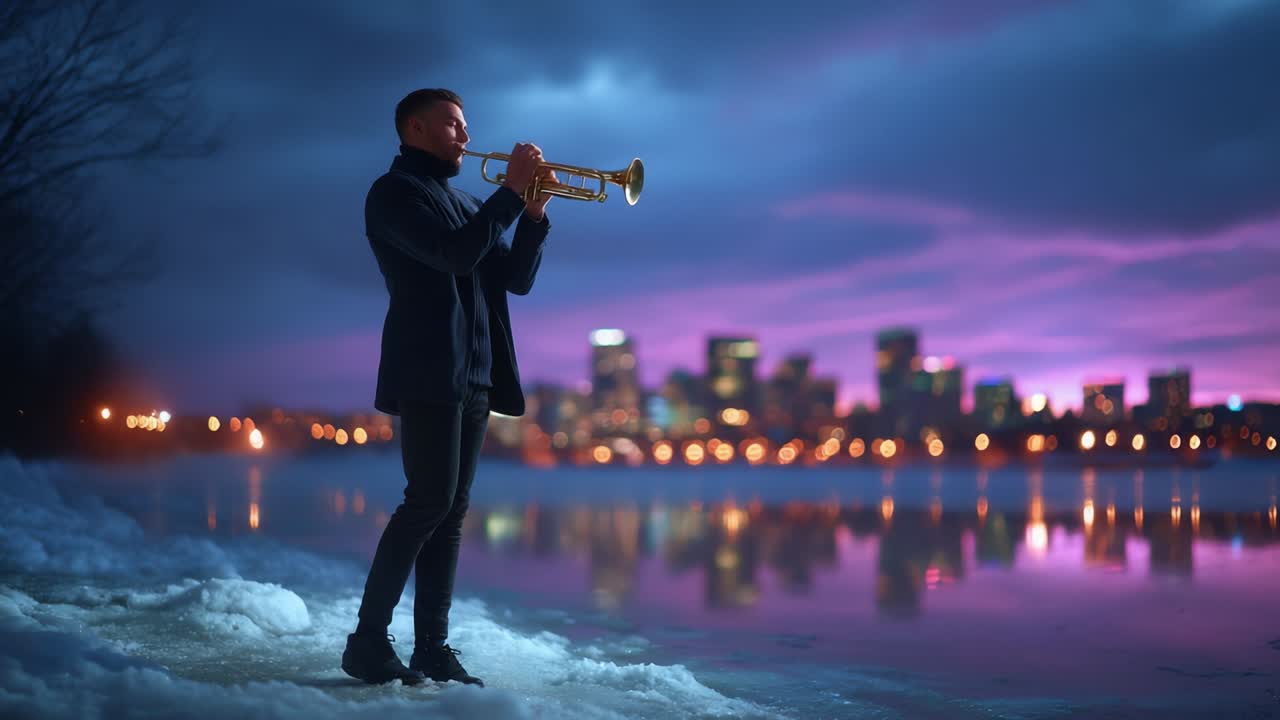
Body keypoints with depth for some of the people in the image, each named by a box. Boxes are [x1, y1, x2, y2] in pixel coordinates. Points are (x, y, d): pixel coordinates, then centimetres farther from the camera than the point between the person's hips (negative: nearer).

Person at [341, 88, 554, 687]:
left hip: (474, 374, 8)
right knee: (430, 499, -14)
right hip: (428, 371, -8)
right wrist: (511, 192, -12)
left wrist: (533, 214, 2)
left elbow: (517, 279, 16)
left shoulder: (468, 204, 23)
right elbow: (453, 255, -17)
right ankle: (368, 641, -7)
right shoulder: (395, 192, -2)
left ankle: (433, 648, 5)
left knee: (451, 511, 4)